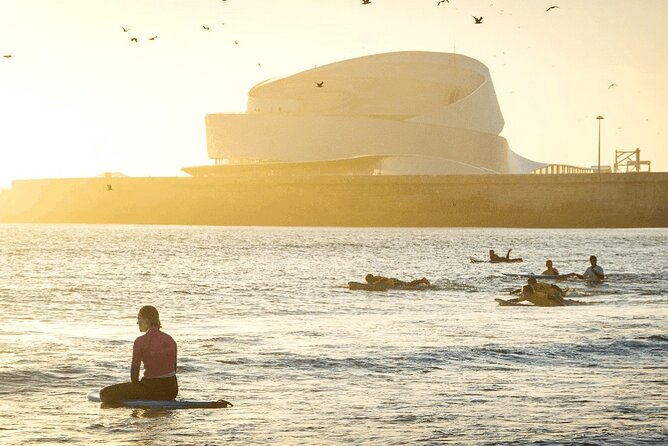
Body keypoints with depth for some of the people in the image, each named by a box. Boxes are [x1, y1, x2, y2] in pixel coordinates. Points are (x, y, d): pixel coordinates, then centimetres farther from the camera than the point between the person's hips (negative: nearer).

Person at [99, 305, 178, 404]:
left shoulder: (140, 341, -11)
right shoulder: (170, 340, 5)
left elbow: (134, 369, -8)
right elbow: (173, 368, 11)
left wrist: (135, 383, 11)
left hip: (151, 388, -6)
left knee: (105, 393, -2)